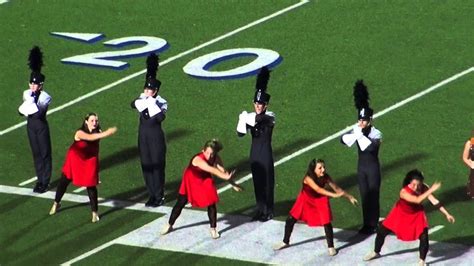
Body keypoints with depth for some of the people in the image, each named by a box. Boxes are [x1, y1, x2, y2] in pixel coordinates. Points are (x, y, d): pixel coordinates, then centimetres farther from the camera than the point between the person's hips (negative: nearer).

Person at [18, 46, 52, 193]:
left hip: (41, 126, -6)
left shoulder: (45, 97, -18)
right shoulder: (27, 94, 0)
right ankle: (40, 180, 24)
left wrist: (31, 103, -24)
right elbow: (21, 111, 1)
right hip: (31, 126, 6)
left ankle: (45, 182, 12)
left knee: (45, 153, 4)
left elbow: (39, 114, -28)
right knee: (36, 153, 14)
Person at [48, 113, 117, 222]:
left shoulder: (97, 133, -17)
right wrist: (106, 133, -61)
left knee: (91, 185, -8)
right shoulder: (80, 133, -31)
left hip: (90, 161, 1)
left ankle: (94, 212, 5)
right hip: (75, 159, -1)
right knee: (64, 181, 15)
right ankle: (56, 203, 41)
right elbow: (90, 138, -50)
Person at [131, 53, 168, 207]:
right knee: (146, 166, 10)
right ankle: (152, 195, 19)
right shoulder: (142, 100, 4)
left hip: (156, 138, -5)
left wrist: (152, 103, -29)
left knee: (157, 166, 0)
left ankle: (159, 197, 8)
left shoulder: (161, 103, -12)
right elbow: (134, 104, -14)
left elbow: (160, 117, -30)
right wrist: (144, 99, -25)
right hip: (143, 137, 6)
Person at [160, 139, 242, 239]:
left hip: (205, 180, 4)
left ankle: (213, 229, 8)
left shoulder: (216, 158, -22)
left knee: (211, 203, -6)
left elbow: (222, 170, -22)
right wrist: (225, 176, -62)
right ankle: (169, 225, 25)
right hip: (191, 181, -4)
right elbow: (212, 170, -53)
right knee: (180, 203, 7)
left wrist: (233, 184, -30)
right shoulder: (198, 159, -41)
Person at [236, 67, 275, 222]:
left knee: (267, 182, 2)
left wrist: (245, 117, -24)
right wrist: (242, 120, -24)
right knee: (257, 181, 12)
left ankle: (268, 212, 12)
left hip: (265, 153, -5)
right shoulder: (251, 116, 1)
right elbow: (240, 133, -6)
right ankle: (260, 210, 23)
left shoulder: (269, 117, -12)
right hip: (254, 152, 5)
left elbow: (260, 119, -35)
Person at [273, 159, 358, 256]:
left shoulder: (325, 177, -25)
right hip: (306, 199, -1)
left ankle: (331, 247, 9)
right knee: (290, 219, 4)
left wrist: (349, 196, -18)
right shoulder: (308, 178, -36)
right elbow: (318, 190, -47)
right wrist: (334, 195, -54)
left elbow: (336, 188, -16)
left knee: (326, 222, -10)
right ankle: (285, 242, 27)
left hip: (320, 200, 1)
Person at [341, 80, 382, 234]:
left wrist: (360, 135, -34)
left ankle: (373, 225, 11)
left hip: (372, 168, -6)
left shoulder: (376, 134, -18)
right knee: (364, 196, 12)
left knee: (373, 196, 2)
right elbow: (343, 140, -11)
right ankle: (366, 224, 21)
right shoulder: (357, 130, -1)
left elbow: (371, 147, -36)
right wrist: (355, 133, -26)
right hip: (361, 167, 6)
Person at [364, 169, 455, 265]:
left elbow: (434, 201, -21)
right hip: (401, 214, -2)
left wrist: (447, 214, -22)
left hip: (417, 214, 2)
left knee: (424, 238, -15)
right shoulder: (404, 192, -38)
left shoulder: (423, 188, -25)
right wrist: (431, 190, -57)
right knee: (381, 231, 6)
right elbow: (418, 200, -51)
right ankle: (376, 253, 35)